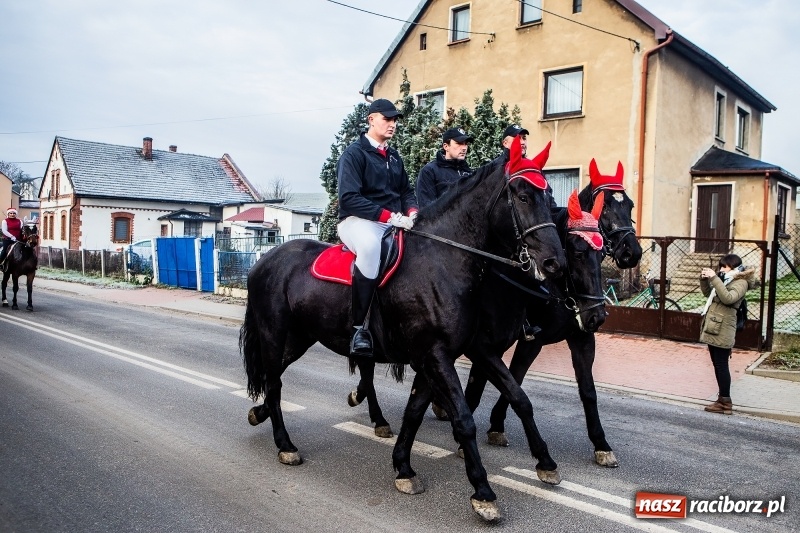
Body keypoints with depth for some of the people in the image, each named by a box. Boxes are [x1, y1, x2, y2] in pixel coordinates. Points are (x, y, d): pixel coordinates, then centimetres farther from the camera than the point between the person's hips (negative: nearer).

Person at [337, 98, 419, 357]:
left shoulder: (394, 156, 19)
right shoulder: (354, 153, -4)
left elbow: (407, 191, 22)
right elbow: (349, 198, -15)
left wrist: (412, 213, -2)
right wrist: (389, 216, -22)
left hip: (394, 223, 8)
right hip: (359, 221, -8)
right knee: (371, 245, -41)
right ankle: (359, 326, -35)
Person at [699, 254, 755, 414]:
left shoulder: (740, 282, -10)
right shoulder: (727, 280, 17)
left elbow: (728, 298, -28)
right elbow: (708, 293, 26)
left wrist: (714, 278, -27)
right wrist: (704, 279, 8)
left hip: (722, 331, -9)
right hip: (713, 328, 9)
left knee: (721, 365, -5)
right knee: (717, 365, 12)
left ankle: (726, 403, 1)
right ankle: (722, 399, 20)